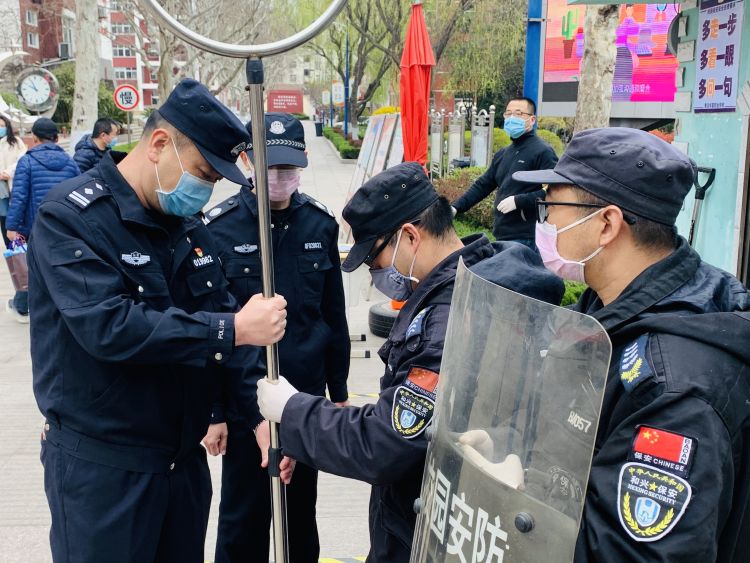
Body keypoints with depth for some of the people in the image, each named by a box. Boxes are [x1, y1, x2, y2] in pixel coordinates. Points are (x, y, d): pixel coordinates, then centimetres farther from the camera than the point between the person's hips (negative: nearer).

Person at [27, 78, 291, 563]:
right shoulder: (70, 217, -16)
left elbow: (222, 313, 5)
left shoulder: (188, 224, 6)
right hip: (100, 467, -6)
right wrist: (233, 330, -28)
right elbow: (109, 326, -29)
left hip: (185, 455, 7)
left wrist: (262, 411, -6)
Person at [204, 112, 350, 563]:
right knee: (244, 516, 11)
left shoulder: (321, 223, 0)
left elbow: (334, 316, 6)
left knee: (301, 509, 18)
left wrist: (340, 392, 10)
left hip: (308, 395, 3)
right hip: (242, 398, -3)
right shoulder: (220, 227, -10)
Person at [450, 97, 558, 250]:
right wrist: (456, 207, 9)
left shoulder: (542, 152, -8)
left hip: (525, 238, -8)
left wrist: (518, 201, -19)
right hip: (502, 236, 8)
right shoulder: (502, 154, 18)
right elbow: (482, 186, 20)